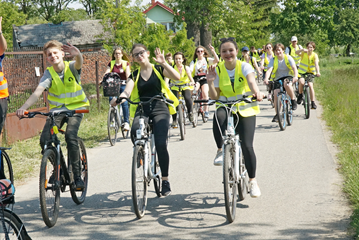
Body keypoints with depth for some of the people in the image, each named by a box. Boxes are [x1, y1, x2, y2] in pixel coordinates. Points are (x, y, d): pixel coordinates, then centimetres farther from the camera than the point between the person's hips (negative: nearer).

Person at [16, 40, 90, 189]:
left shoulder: (71, 68, -10)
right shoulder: (48, 73, -8)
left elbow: (79, 63, -35)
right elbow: (38, 92, -22)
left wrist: (77, 54, -61)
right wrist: (23, 107, -40)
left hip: (76, 107, -2)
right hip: (57, 109, 3)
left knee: (70, 136, -28)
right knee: (45, 140, -17)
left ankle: (77, 176, -16)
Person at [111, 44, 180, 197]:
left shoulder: (158, 69, 8)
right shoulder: (135, 75, 15)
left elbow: (177, 77, -11)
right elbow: (127, 91, -4)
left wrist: (163, 63, -20)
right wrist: (118, 98, -25)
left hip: (159, 109, -2)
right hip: (141, 110, 2)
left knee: (160, 144, -20)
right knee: (135, 132, -31)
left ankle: (165, 180, -4)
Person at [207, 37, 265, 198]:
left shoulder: (244, 66, -7)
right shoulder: (218, 70, 0)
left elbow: (251, 80, -29)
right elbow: (215, 97, -2)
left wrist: (256, 92, -51)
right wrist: (210, 82, -21)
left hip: (245, 110, -1)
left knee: (247, 146, -13)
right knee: (218, 115, -38)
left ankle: (252, 181, 5)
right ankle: (221, 150, -21)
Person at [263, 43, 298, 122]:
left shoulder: (288, 58, -7)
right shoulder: (273, 60, -3)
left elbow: (294, 68, -20)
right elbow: (269, 70, -18)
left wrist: (295, 76, -41)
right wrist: (266, 78, -40)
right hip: (278, 79, 2)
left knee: (287, 85, -37)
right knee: (276, 94, -16)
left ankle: (293, 100, -13)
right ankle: (277, 114, -4)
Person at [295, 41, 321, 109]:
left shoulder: (315, 55, -8)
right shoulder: (304, 53, -7)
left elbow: (316, 64, -23)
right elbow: (296, 52, -27)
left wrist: (318, 72, -40)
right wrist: (303, 49, -46)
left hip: (310, 72, 0)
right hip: (302, 72, 0)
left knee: (310, 86, -16)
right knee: (301, 82, -30)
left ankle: (313, 103, -6)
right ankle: (300, 95, -3)